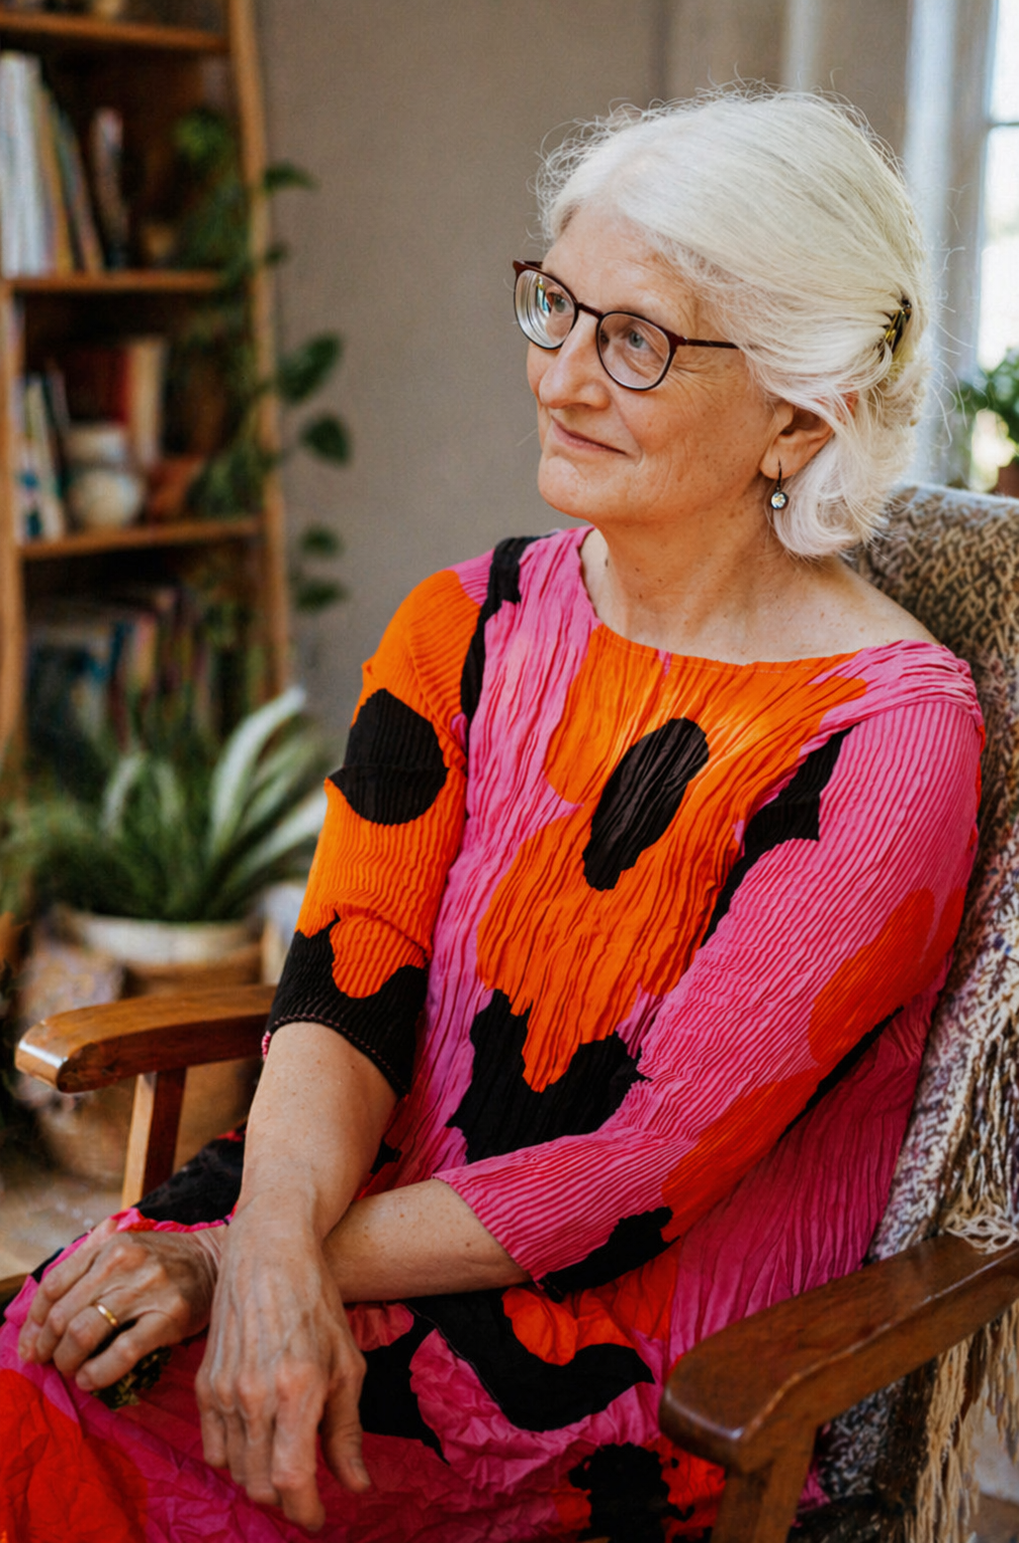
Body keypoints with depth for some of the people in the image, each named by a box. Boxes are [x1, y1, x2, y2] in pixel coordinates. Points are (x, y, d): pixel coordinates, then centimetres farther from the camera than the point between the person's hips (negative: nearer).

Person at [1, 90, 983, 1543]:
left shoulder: (890, 736, -15)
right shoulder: (470, 624, 3)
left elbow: (646, 1165, -17)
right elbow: (347, 977, -4)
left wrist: (230, 1259, -16)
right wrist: (276, 1248, -24)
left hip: (650, 1355, -5)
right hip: (399, 1227, 5)